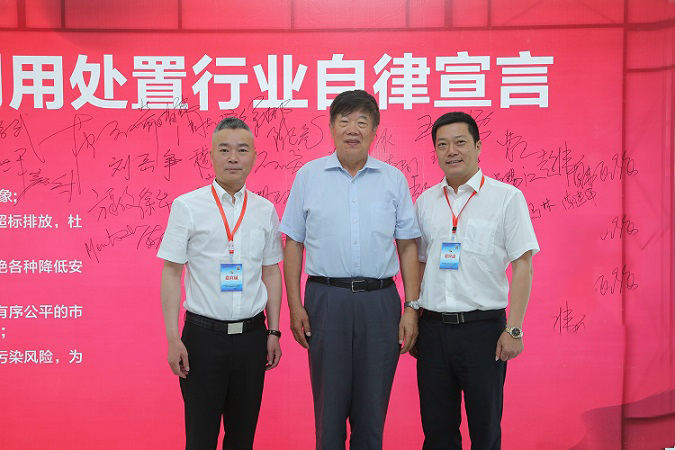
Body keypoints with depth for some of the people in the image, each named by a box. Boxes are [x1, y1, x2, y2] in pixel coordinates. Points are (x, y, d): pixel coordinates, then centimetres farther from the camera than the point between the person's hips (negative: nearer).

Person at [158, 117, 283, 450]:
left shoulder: (265, 211, 6)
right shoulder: (187, 206, -3)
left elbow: (272, 272, 10)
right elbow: (171, 273, -2)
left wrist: (273, 331, 7)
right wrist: (173, 338, -7)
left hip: (251, 334, 3)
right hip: (203, 334, -2)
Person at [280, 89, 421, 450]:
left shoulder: (394, 180, 7)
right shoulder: (308, 176, 5)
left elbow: (408, 246, 6)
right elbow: (293, 245, 6)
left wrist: (411, 308, -1)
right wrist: (295, 307, 0)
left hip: (379, 301, 1)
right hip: (326, 299, -1)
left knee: (372, 407, 8)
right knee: (329, 404, 7)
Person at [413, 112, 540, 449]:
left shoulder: (506, 197, -3)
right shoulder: (425, 202, 9)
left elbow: (522, 265, -5)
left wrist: (514, 330, -11)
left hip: (482, 327, -3)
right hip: (433, 328, 4)